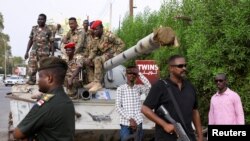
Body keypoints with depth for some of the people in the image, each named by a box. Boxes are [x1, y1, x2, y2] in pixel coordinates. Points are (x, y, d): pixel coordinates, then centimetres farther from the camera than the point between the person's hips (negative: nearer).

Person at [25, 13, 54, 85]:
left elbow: (52, 43, -1)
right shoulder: (34, 28, 10)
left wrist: (52, 54, -6)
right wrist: (27, 52, 10)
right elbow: (30, 41, 14)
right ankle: (31, 80, 0)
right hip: (34, 51, 3)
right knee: (31, 67, -7)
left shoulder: (48, 30, -1)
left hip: (44, 53, -3)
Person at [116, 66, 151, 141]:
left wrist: (139, 73, -9)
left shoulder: (139, 87, 7)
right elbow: (118, 107, -5)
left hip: (138, 122, 2)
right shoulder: (120, 88, -1)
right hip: (125, 123, -2)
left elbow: (148, 87, -15)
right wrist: (130, 119, -12)